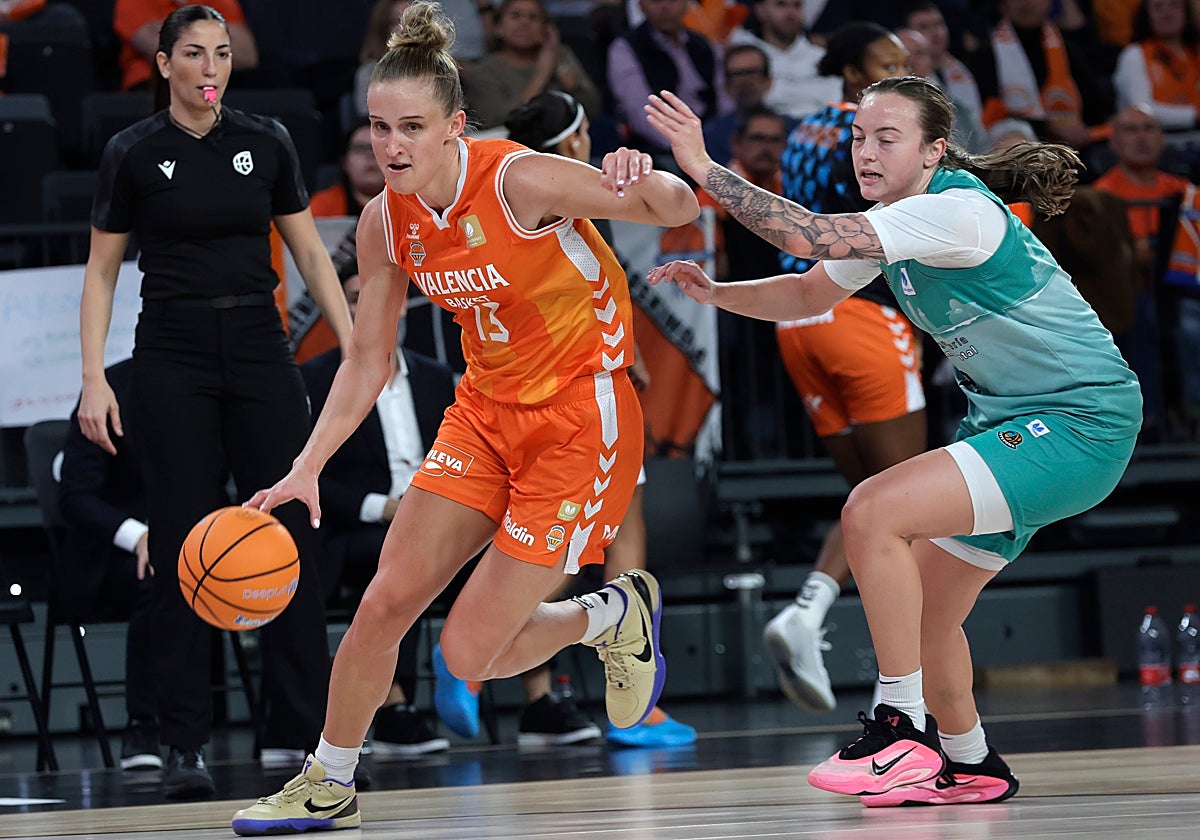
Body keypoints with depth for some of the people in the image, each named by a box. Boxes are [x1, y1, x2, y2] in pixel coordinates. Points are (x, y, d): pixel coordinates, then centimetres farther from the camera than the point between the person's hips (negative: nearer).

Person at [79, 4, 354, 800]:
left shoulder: (266, 142, 5)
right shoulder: (133, 153, -1)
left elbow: (311, 253, 9)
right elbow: (101, 271, 2)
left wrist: (353, 344, 0)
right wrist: (94, 378, -6)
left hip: (259, 348, 2)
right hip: (174, 358, -2)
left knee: (293, 529, -3)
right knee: (185, 545, -3)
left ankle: (302, 729, 4)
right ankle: (186, 745, 2)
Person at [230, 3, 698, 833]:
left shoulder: (521, 181, -23)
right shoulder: (385, 222, -4)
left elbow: (682, 211, -19)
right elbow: (367, 363, 6)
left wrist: (643, 182, -42)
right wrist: (307, 467, -4)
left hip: (579, 422, -6)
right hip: (487, 411, 6)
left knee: (469, 656, -7)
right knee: (385, 602, -1)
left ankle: (618, 616, 21)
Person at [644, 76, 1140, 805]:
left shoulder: (958, 211, -23)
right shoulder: (895, 221, 7)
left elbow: (811, 235, -32)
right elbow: (809, 293, 20)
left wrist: (705, 167, -28)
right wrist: (714, 292, 2)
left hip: (1080, 424, -10)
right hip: (1012, 422, 10)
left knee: (872, 512, -24)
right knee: (922, 617, 14)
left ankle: (903, 732, -17)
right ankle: (970, 766, 35)